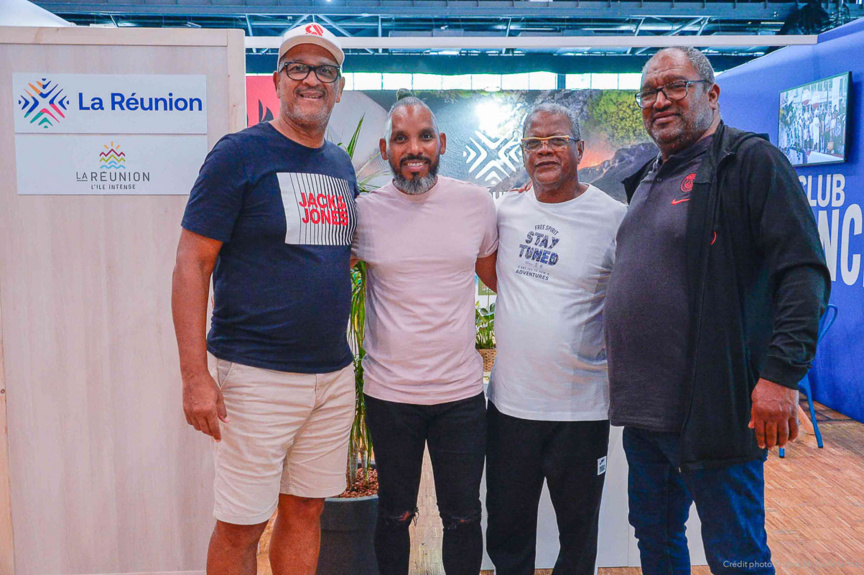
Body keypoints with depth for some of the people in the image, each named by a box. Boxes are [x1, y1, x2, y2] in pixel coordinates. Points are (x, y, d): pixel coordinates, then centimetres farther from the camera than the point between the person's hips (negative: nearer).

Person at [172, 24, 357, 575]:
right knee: (240, 528, 4)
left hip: (334, 374, 6)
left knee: (305, 510, 16)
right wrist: (195, 375, -16)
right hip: (257, 375, -5)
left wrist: (342, 351, 14)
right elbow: (191, 265, -10)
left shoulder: (342, 166, 12)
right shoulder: (240, 153, -7)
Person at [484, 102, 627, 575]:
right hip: (509, 401, 3)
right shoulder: (507, 211, 4)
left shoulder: (614, 219, -8)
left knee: (579, 530, 16)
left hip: (582, 408, -3)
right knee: (506, 531, 17)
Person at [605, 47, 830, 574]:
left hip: (714, 410, -8)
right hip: (643, 410, 8)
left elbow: (804, 271, -17)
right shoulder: (644, 180, 15)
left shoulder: (751, 161, -9)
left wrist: (781, 372, -25)